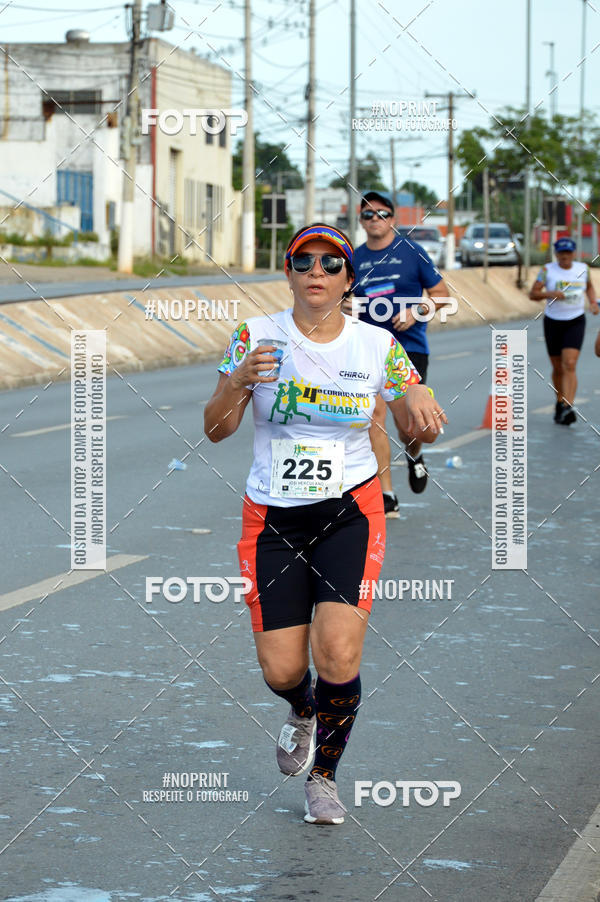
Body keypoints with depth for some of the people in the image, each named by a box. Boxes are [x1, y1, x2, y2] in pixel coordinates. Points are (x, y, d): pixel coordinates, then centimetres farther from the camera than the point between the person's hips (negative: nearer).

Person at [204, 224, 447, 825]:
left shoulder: (378, 346, 0)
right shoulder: (256, 336, -2)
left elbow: (418, 432, 7)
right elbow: (216, 430, -4)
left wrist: (418, 404, -17)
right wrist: (238, 382, -24)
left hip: (350, 511, 0)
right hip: (271, 518, 1)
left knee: (338, 654, -18)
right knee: (281, 670, -4)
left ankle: (324, 775, 9)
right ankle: (303, 713, 37)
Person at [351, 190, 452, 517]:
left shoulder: (411, 251, 1)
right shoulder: (354, 259, 8)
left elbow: (441, 294, 4)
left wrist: (416, 311, -13)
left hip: (410, 346, -2)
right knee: (375, 412, -13)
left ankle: (413, 457, 34)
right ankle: (387, 497, -10)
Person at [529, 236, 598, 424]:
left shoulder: (582, 268, 3)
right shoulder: (547, 270, -4)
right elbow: (533, 294, -6)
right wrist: (550, 294, -23)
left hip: (575, 322, -1)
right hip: (553, 322, 1)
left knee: (569, 365, -17)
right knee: (558, 368, 10)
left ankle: (567, 408, -26)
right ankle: (560, 402, 34)